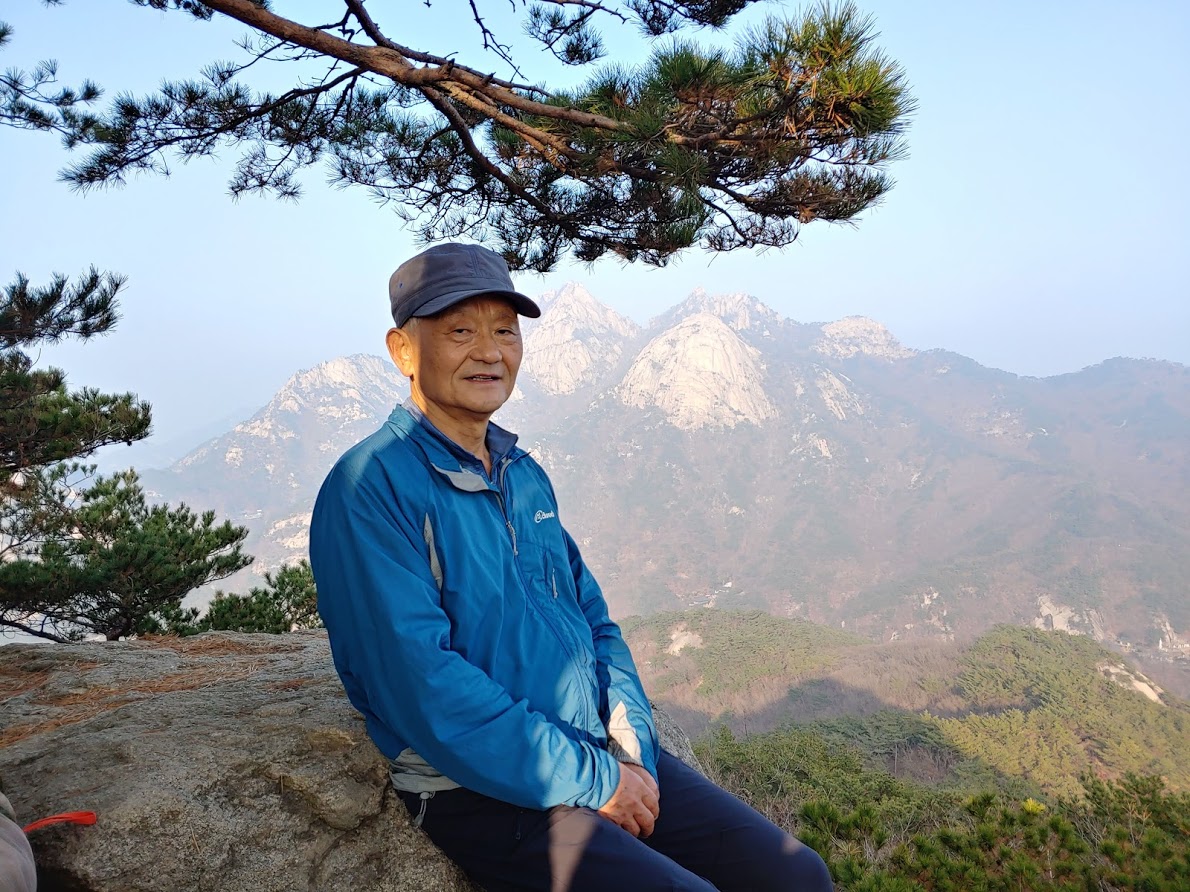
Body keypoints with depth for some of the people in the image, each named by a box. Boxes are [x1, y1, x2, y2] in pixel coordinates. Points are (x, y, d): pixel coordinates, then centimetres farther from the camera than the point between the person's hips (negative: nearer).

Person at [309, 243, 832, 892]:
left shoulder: (525, 475, 11)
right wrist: (591, 781, -17)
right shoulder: (370, 489, -13)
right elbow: (423, 687, -21)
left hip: (606, 758, 7)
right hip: (482, 791, -6)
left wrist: (634, 752, -2)